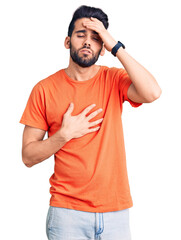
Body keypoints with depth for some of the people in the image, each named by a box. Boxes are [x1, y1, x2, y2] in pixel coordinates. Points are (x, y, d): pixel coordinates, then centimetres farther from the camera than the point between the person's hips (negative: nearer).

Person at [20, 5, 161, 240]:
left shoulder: (114, 79, 1)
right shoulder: (45, 89, -2)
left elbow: (152, 93, -21)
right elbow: (28, 156, 0)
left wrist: (115, 45, -17)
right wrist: (65, 134, -15)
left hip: (116, 208, 1)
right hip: (67, 211, -1)